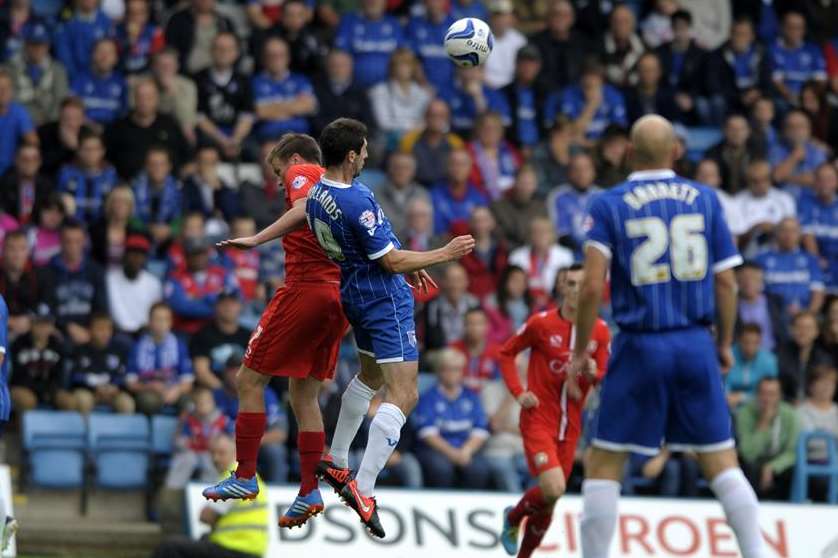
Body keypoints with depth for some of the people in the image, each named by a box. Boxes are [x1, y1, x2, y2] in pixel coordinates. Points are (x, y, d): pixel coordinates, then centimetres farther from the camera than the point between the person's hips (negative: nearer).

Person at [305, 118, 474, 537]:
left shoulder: (317, 195, 3)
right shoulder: (357, 201, -26)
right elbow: (393, 262, -20)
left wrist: (407, 264, 21)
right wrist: (445, 254, -10)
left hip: (356, 295, 10)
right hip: (385, 301, -10)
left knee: (370, 377, 31)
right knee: (403, 396, -11)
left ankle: (335, 463, 40)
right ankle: (362, 490, -20)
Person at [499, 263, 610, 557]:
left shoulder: (600, 331, 1)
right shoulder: (541, 323, -7)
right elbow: (506, 353, 5)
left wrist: (593, 373, -17)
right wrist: (519, 392, -6)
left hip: (570, 427, 4)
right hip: (538, 420, -4)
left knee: (550, 499, 8)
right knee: (553, 489, -21)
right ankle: (513, 517, 10)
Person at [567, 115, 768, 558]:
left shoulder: (609, 205, -2)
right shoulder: (704, 200, 5)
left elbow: (592, 286, -11)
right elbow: (726, 282, 5)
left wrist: (580, 352, -1)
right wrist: (725, 344, 17)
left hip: (640, 347, -2)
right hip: (696, 345, 2)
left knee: (604, 464, 5)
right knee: (720, 459, 9)